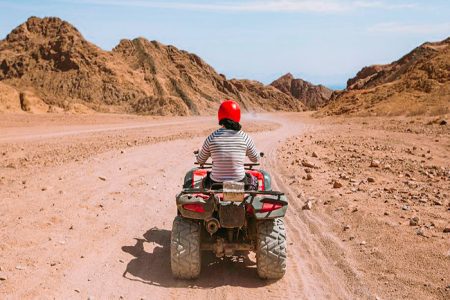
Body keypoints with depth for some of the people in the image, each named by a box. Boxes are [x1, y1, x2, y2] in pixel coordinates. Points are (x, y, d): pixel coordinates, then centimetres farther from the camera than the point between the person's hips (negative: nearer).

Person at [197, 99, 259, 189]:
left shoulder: (211, 138, -11)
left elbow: (200, 161, 4)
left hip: (216, 183, 0)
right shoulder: (244, 137, -11)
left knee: (205, 181, 37)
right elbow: (255, 159, 6)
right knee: (254, 181, 34)